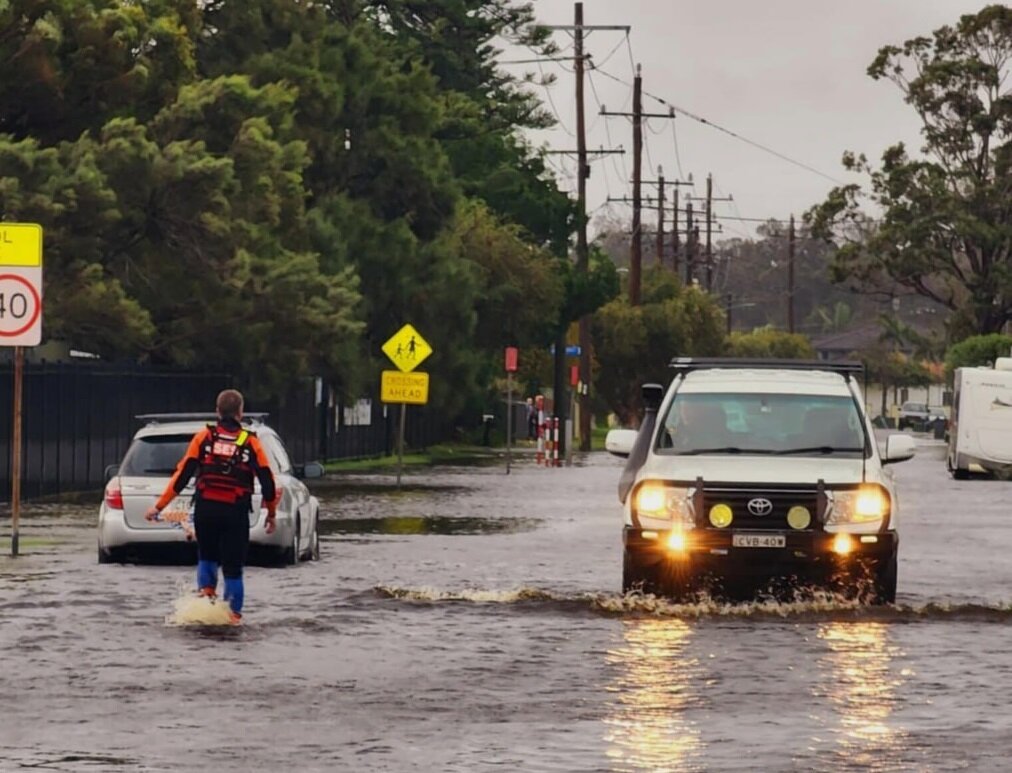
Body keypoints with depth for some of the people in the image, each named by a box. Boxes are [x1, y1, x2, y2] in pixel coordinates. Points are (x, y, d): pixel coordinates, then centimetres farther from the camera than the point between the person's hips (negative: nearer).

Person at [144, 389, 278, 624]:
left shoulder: (204, 437, 0)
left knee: (207, 556, 22)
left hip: (205, 509, 1)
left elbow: (182, 475, -4)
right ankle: (233, 613, 3)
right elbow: (267, 481, 0)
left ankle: (206, 591, 1)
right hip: (236, 512, -1)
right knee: (233, 566, 7)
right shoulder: (250, 442, 0)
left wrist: (159, 506, 0)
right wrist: (271, 513, 15)